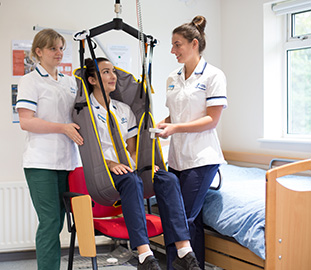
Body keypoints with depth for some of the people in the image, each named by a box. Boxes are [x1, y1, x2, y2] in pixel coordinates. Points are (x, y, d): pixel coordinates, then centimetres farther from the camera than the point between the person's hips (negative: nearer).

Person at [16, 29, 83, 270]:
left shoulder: (70, 82, 17)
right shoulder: (30, 81, -2)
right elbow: (25, 121, -12)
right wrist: (63, 128, -17)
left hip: (67, 161, 6)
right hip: (41, 164, -6)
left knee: (57, 222, 9)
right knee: (50, 222, -9)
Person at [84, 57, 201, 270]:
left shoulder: (124, 110, 22)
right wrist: (111, 164, -20)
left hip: (127, 167, 6)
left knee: (168, 179, -23)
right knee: (132, 180, -38)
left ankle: (184, 252, -34)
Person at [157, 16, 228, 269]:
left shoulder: (213, 75, -6)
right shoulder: (173, 78, 14)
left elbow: (212, 119, -11)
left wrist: (176, 128, -18)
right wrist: (161, 125, 1)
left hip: (201, 158, -6)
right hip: (177, 157, 6)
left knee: (185, 218, -9)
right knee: (192, 219, 8)